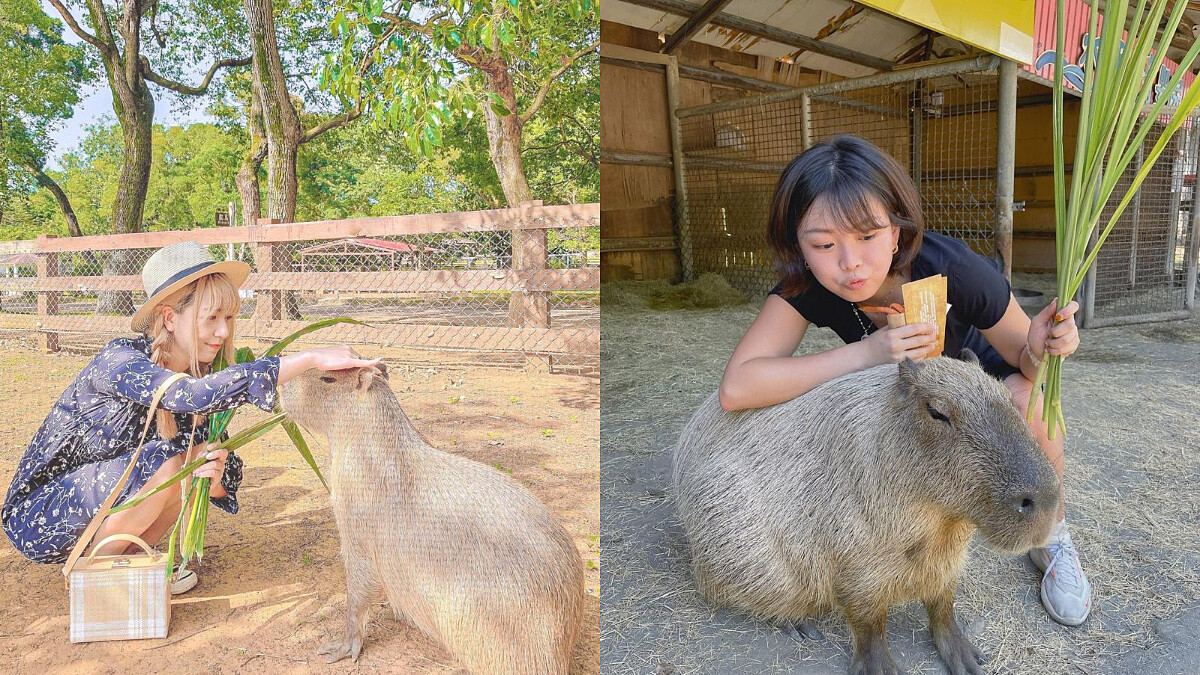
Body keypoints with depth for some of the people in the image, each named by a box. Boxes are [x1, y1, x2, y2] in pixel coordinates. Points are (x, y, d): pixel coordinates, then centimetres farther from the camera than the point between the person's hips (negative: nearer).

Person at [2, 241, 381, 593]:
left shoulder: (198, 372, -6)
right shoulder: (119, 360, -26)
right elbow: (194, 394, -47)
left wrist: (214, 478, -29)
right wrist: (311, 358, -48)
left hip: (100, 507, 7)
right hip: (36, 521, -7)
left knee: (220, 462, -10)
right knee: (164, 461, -28)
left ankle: (123, 556, 3)